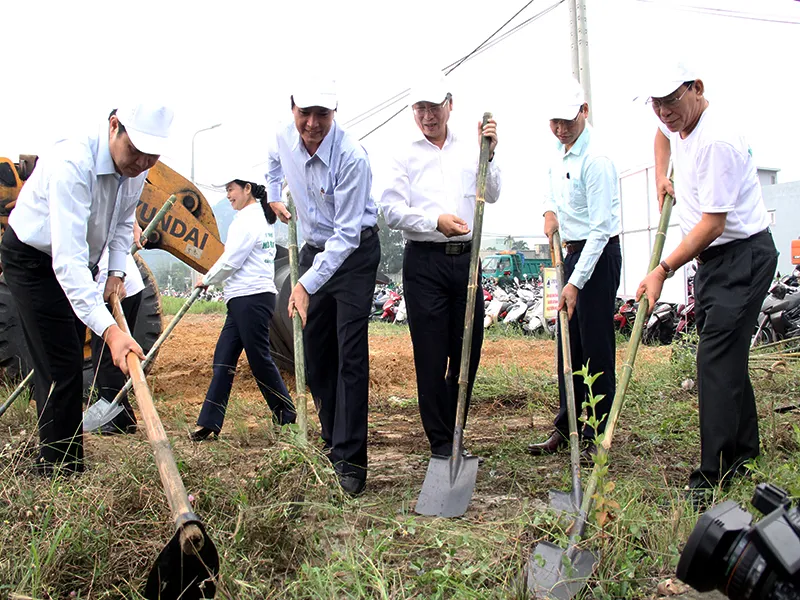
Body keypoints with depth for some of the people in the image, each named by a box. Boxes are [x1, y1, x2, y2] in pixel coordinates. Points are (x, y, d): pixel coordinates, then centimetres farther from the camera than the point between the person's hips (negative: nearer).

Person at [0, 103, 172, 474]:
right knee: (60, 369, -12)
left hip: (77, 261, 8)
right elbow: (67, 258, -45)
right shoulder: (73, 164, -37)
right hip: (34, 259, -8)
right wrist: (108, 329, -53)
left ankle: (67, 464, 25)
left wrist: (116, 272, -4)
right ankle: (58, 472, -2)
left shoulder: (136, 166, -11)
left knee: (69, 366, 14)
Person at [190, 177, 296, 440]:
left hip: (251, 297, -10)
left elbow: (231, 262, -13)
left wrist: (207, 280, 2)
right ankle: (209, 422, 5)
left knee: (259, 358, -2)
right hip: (243, 299, 10)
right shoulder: (262, 217, 20)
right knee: (223, 359, 5)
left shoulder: (247, 219, -11)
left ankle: (287, 416, 11)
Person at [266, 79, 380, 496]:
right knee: (315, 352, 8)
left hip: (355, 252, -6)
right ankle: (333, 441, 23)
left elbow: (346, 235, -29)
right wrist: (272, 196, 21)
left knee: (351, 353, -12)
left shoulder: (351, 157, -27)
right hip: (315, 249, 6)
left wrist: (307, 284, -34)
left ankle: (350, 458, -7)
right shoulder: (284, 138, -6)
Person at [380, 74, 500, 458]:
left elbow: (492, 195, 5)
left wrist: (488, 155, -9)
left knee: (469, 348, 7)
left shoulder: (470, 149, 14)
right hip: (424, 260, -3)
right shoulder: (406, 155, 6)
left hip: (465, 257, 3)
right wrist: (435, 221, -16)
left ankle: (453, 430, 24)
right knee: (431, 353, 0)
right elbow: (391, 210, -3)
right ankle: (441, 440, 11)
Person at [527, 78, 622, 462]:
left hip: (599, 255, -9)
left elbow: (600, 228, -23)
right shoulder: (560, 152, 9)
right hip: (573, 253, 9)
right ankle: (567, 427, 23)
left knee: (596, 346, -5)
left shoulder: (595, 159, -19)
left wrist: (576, 283, -25)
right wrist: (550, 211, 9)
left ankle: (598, 436, 5)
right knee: (568, 344, 12)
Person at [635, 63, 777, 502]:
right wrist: (661, 176, 19)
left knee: (717, 359, -14)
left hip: (743, 255, -10)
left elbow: (712, 223, -25)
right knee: (727, 354, 15)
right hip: (711, 256, 10)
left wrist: (663, 270, -24)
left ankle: (713, 476, -10)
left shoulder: (717, 140, -24)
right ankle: (743, 453, 28)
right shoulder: (677, 122, 6)